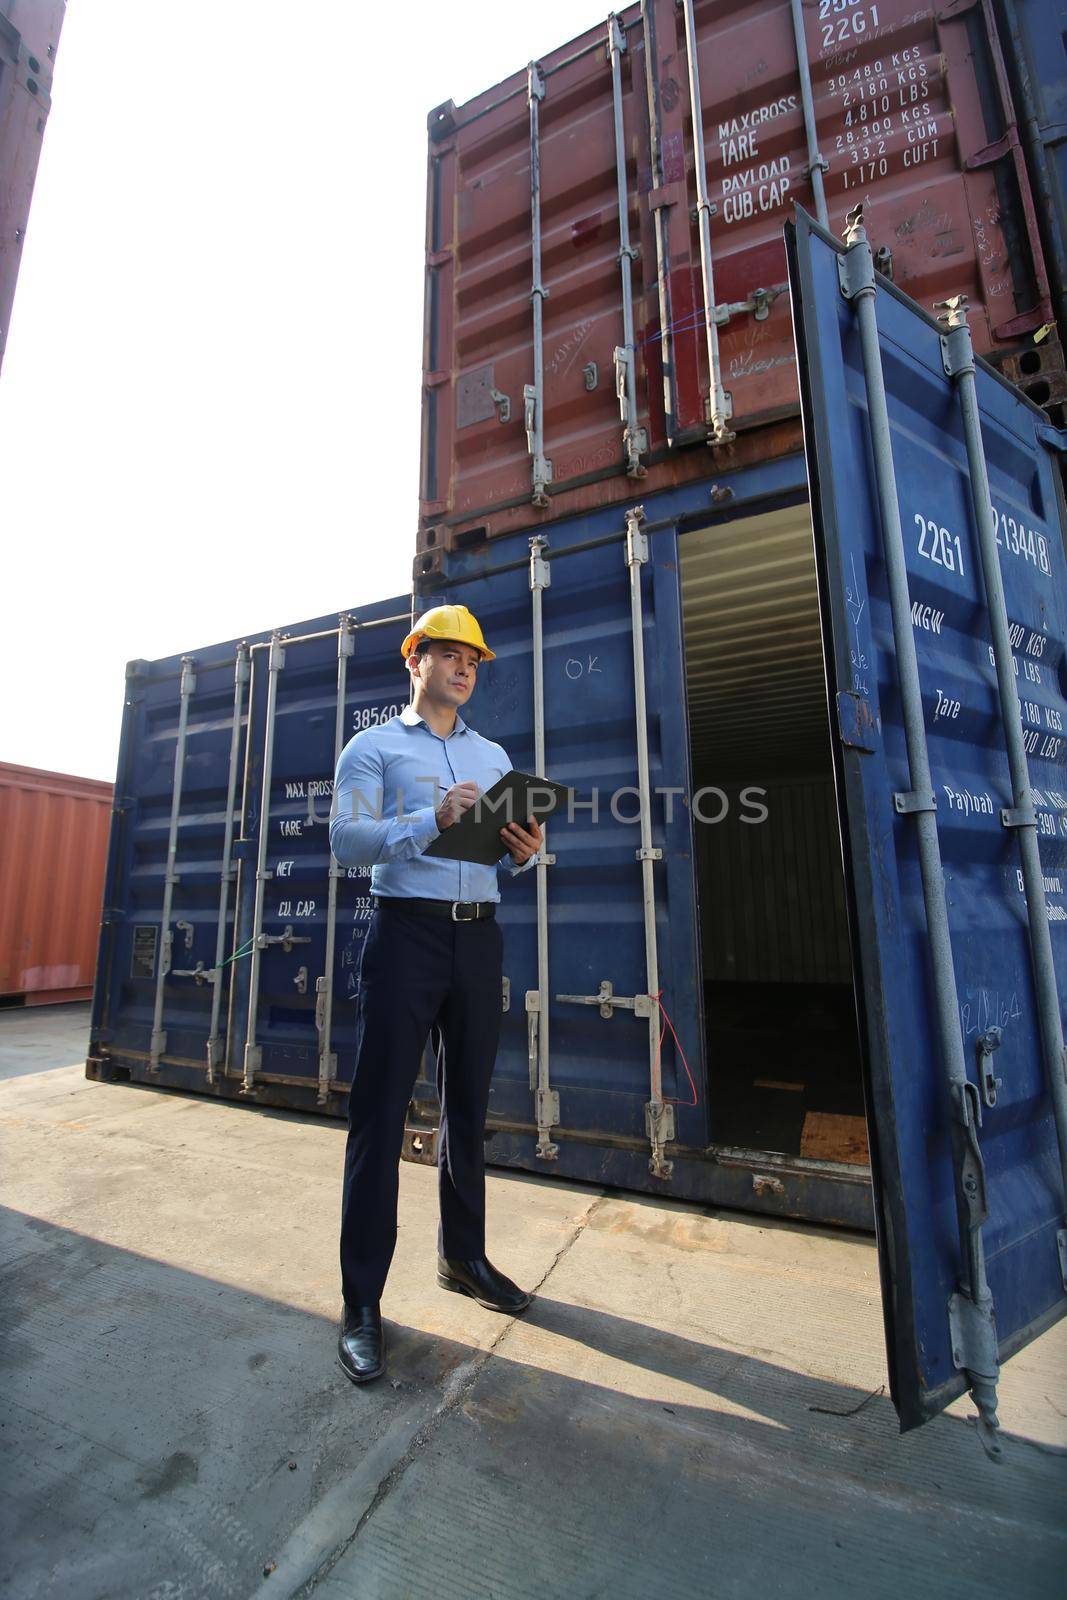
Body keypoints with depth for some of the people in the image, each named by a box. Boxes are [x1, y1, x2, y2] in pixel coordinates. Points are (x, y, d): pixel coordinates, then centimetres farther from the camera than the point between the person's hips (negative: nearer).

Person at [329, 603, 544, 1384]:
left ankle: (464, 1256, 32)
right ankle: (362, 1299, 14)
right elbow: (346, 839, -10)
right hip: (407, 931, -4)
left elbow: (508, 854, 13)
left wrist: (525, 851, -11)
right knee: (381, 1111, 0)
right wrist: (432, 821, -24)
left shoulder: (494, 755, 17)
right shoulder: (373, 747, 4)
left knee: (469, 1105, 14)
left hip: (479, 936, 5)